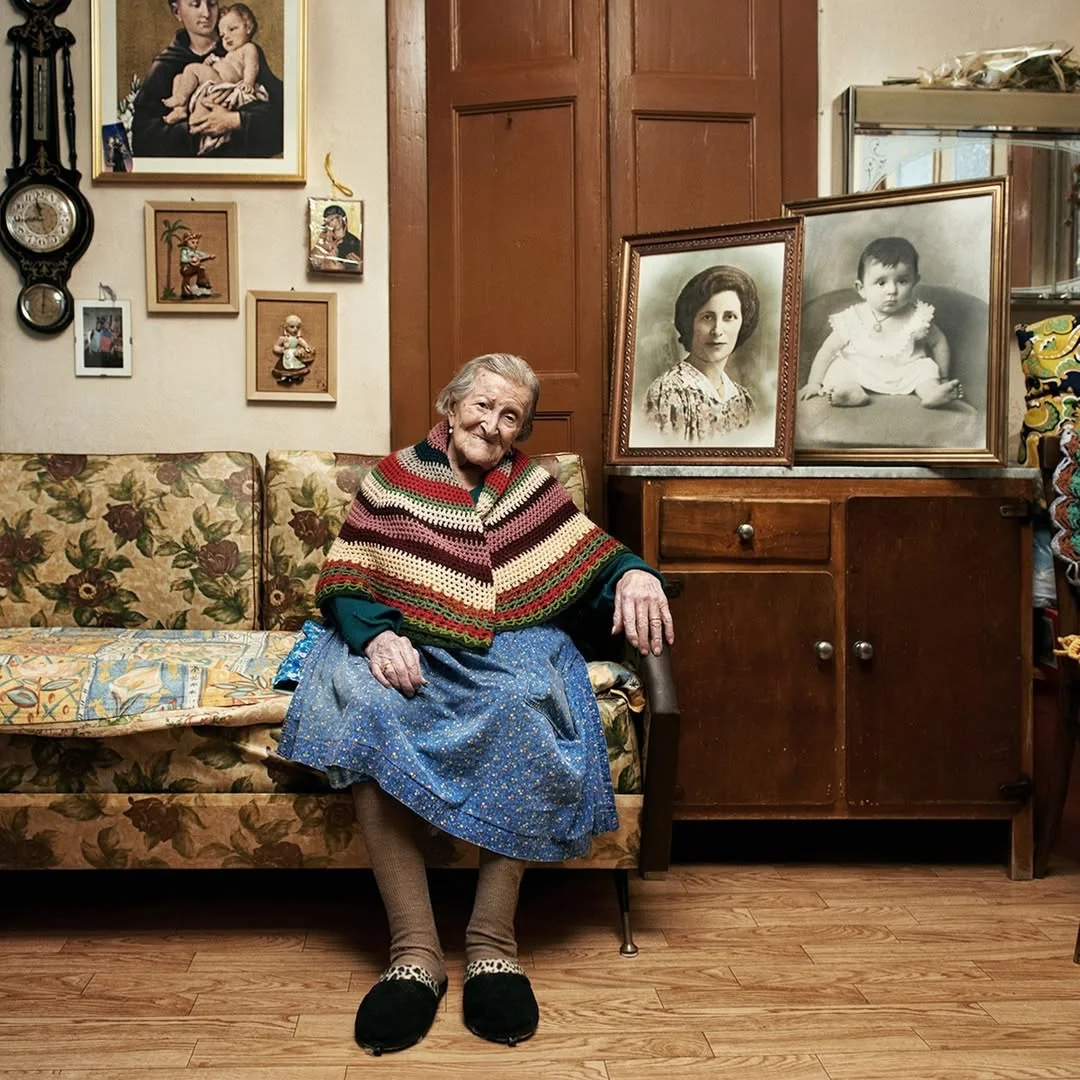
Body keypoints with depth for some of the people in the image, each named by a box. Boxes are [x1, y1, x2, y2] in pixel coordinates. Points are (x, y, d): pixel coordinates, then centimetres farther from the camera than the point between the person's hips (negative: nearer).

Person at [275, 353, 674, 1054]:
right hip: (408, 647, 0)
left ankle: (493, 943, -30)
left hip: (511, 647, 1)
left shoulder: (533, 488, 15)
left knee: (527, 704, -36)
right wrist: (377, 634, -18)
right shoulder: (394, 480, 12)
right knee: (365, 704, -35)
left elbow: (599, 559, 10)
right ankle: (416, 952, -33)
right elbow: (342, 583, 4)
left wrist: (633, 573, -15)